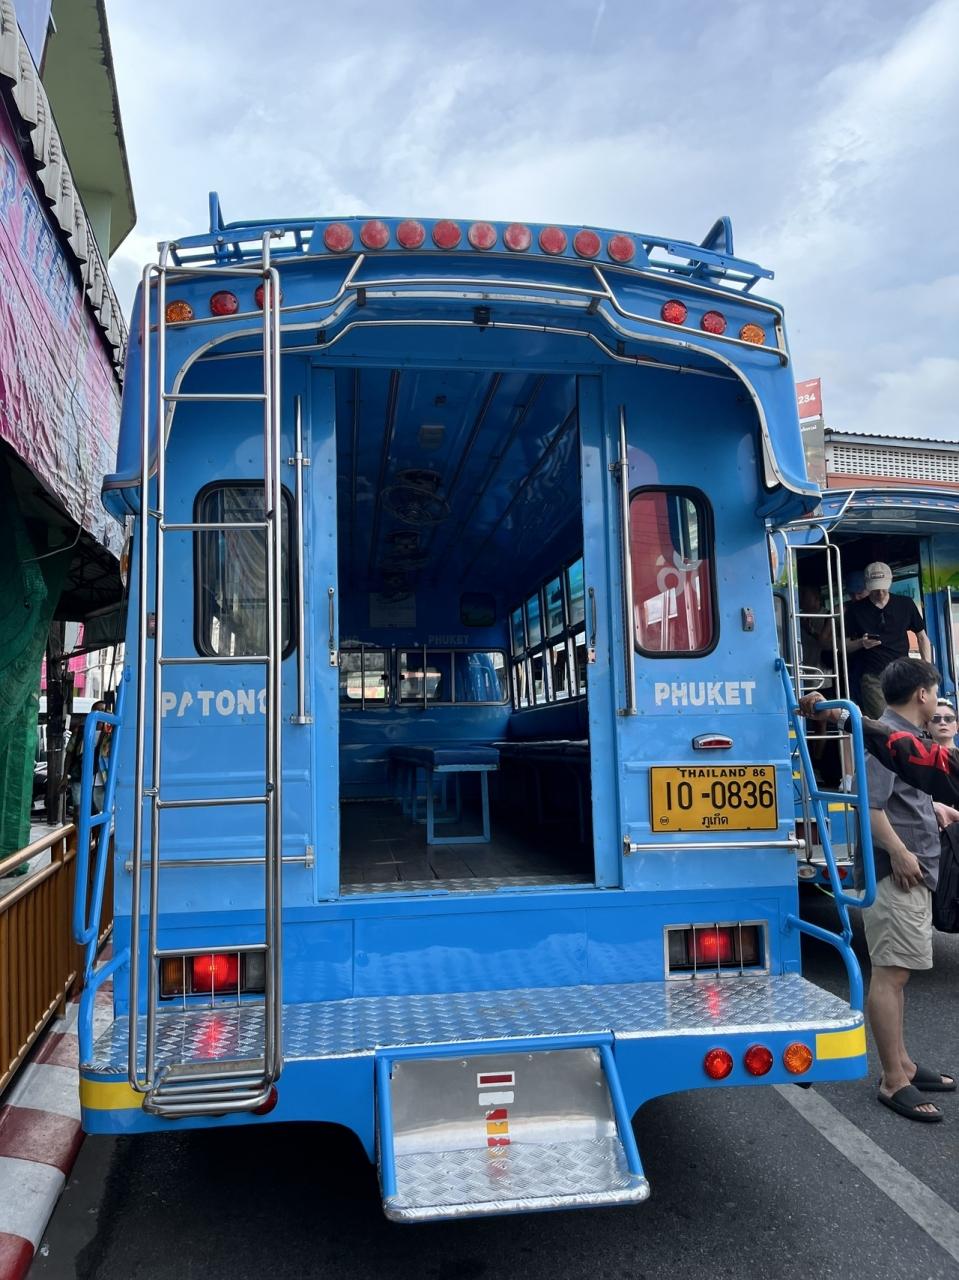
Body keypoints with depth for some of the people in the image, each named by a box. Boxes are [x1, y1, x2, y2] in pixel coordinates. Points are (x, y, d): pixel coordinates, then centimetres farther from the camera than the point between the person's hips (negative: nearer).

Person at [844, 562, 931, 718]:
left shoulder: (905, 604, 9)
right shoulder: (856, 609, 4)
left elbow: (922, 637, 14)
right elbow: (845, 645, 8)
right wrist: (861, 643, -14)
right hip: (873, 677, -2)